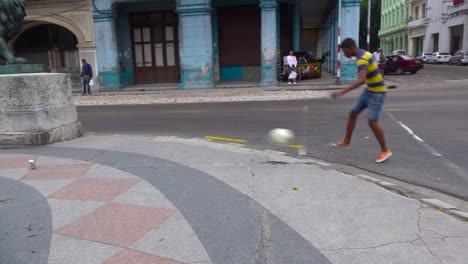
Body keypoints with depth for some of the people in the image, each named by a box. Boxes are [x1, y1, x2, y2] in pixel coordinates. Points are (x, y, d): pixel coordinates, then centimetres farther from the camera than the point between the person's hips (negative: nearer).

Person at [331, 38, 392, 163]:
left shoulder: (362, 59, -27)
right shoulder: (363, 53, 5)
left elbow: (361, 80, -42)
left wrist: (342, 92, -46)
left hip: (377, 92, -10)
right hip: (369, 90, 10)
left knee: (372, 122, -12)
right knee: (353, 113, 11)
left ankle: (385, 150, 4)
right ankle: (346, 142, 23)